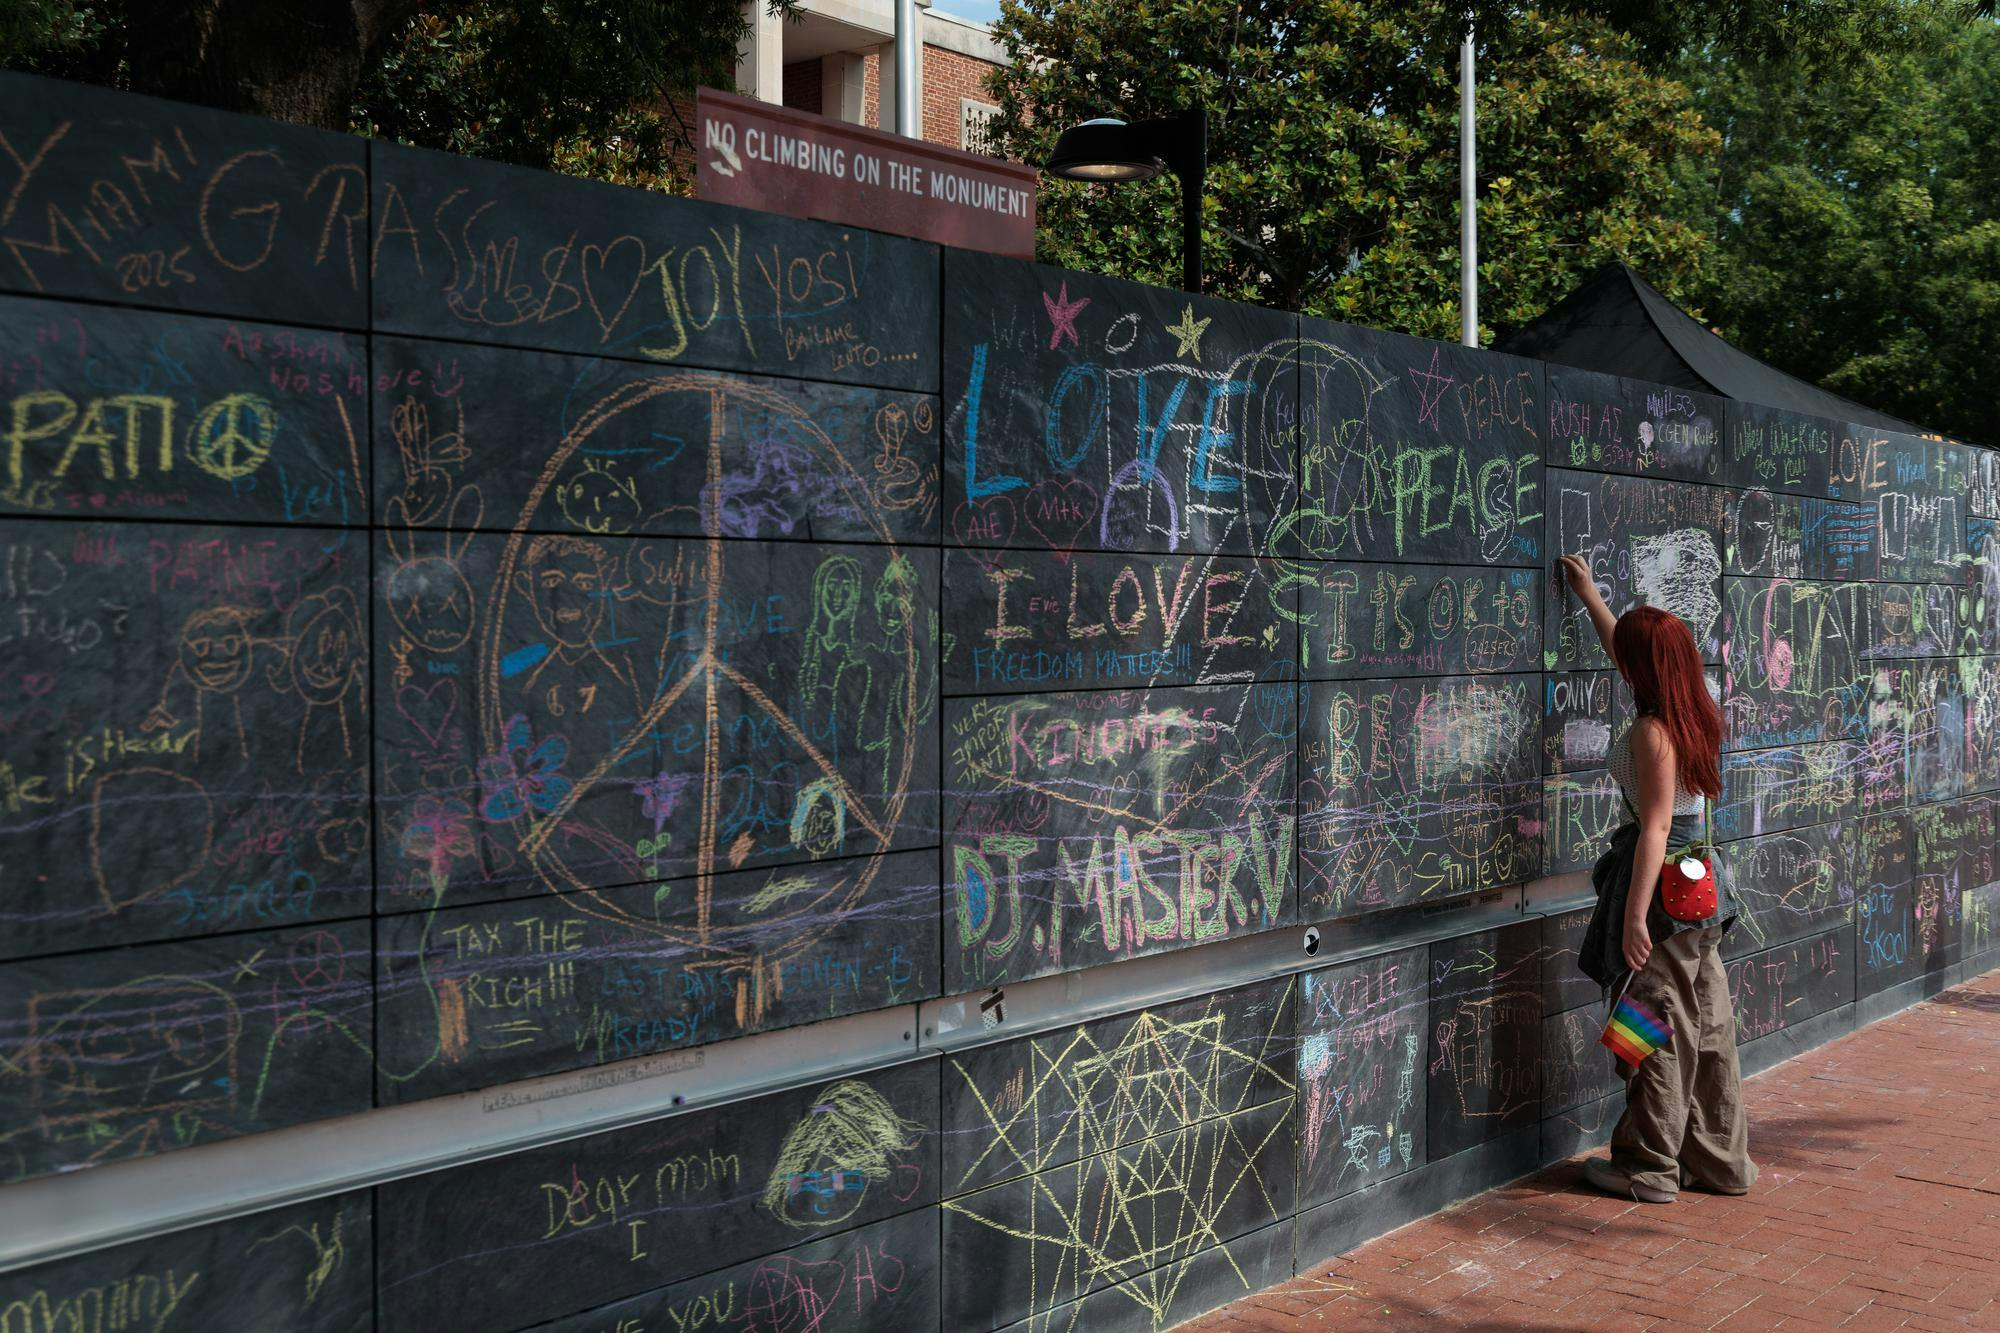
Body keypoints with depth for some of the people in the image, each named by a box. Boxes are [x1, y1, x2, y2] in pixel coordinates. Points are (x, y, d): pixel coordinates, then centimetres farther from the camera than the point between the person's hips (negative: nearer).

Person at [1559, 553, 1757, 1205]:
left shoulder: (1652, 731, -19)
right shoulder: (1697, 713, 7)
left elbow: (1656, 828, -23)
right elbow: (1631, 652, 24)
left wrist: (1634, 918, -24)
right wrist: (1589, 595, 35)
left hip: (1662, 888, -9)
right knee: (1707, 1025, 14)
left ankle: (1650, 1168, 13)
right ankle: (1721, 1160, 24)